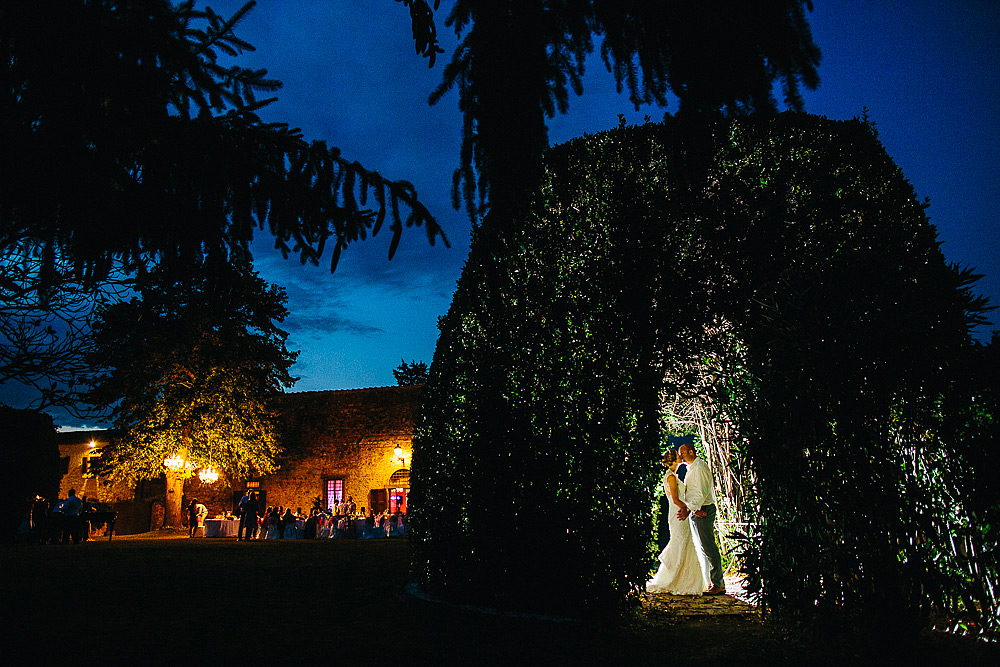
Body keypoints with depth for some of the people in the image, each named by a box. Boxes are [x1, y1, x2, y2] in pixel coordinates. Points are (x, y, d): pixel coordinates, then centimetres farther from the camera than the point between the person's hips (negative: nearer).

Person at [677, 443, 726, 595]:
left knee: (708, 546, -8)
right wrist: (686, 508, 8)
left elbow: (702, 493, -21)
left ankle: (718, 584, -4)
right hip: (695, 510, 10)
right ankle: (710, 580, 19)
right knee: (702, 547, 13)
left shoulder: (700, 467, -12)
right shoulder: (691, 468, 19)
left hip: (703, 510, -10)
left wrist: (689, 508, -27)